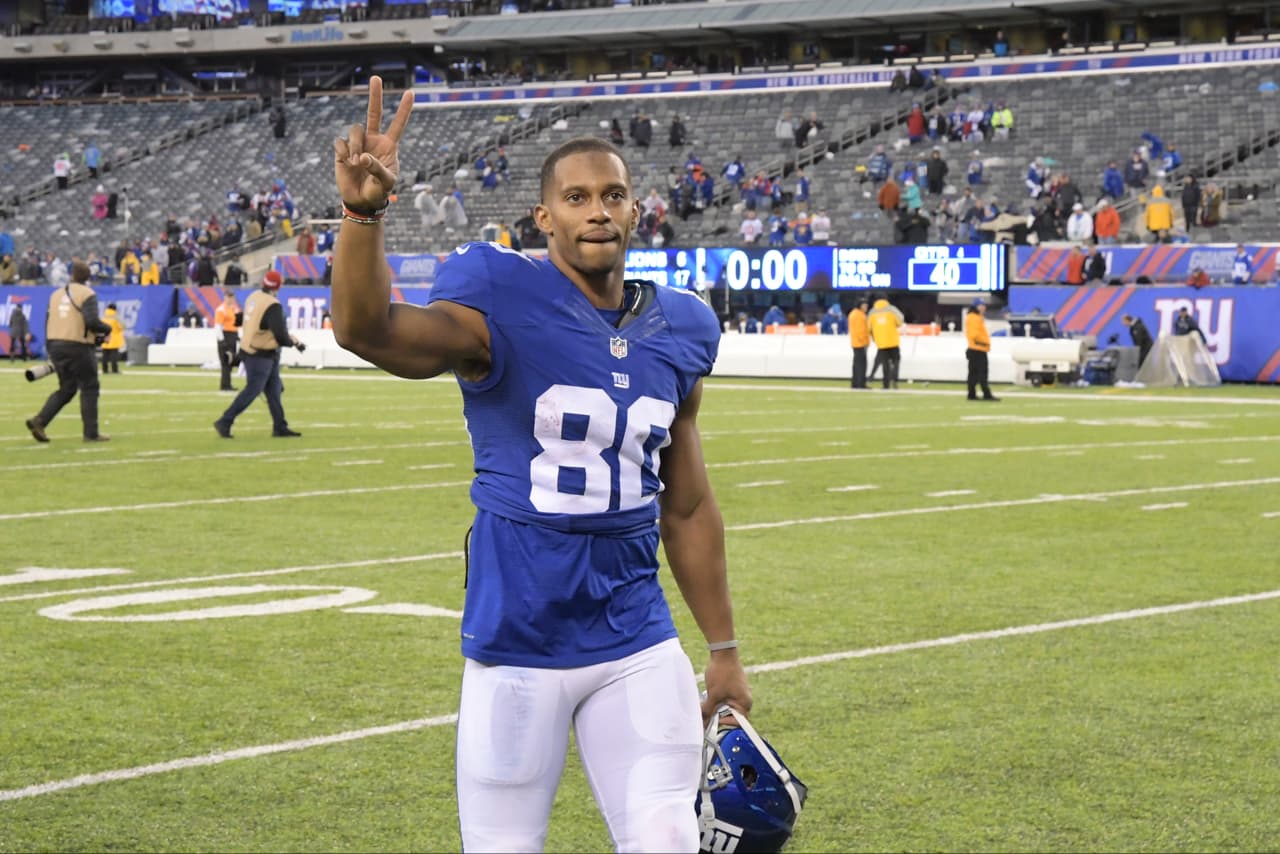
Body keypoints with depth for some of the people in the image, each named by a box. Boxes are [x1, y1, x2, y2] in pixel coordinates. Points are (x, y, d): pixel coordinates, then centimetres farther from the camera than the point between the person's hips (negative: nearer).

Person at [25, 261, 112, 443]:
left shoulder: (56, 294, 14)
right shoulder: (87, 294, -7)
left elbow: (48, 322, 17)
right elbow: (92, 321, -18)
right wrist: (107, 329, 0)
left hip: (54, 344, 7)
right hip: (77, 346, -7)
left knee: (66, 389, 16)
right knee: (89, 388, 4)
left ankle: (39, 421, 1)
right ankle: (91, 433, 1)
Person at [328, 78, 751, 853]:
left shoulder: (676, 336, 7)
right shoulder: (505, 309, -9)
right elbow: (366, 329, -29)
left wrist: (724, 650, 18)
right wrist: (363, 211, -47)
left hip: (637, 642, 4)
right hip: (519, 643, -4)